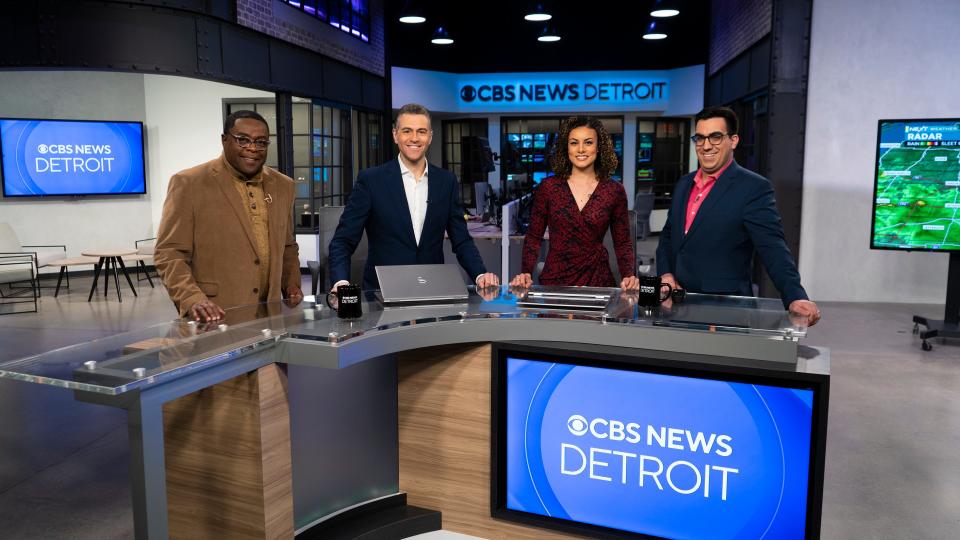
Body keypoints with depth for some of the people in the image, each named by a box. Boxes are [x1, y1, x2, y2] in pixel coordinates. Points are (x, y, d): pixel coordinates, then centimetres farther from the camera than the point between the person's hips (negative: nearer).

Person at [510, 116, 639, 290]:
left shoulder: (614, 190, 2)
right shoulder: (548, 187, 1)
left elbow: (623, 243, 6)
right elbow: (533, 237, 4)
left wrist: (629, 276, -11)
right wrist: (526, 273, -10)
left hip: (597, 278, 1)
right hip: (554, 278, 0)